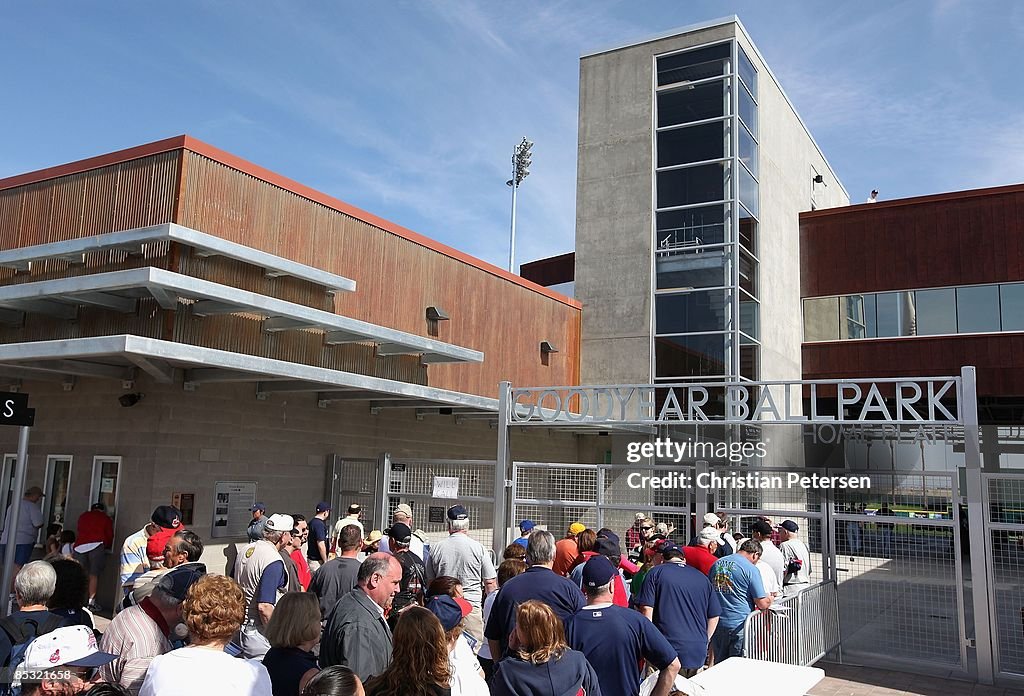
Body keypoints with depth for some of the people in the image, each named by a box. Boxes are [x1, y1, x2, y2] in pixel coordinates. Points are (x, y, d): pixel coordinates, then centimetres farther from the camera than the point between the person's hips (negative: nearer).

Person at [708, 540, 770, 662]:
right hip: (739, 626, -5)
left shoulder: (716, 564, 7)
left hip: (717, 624, 6)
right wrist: (769, 600, 10)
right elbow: (762, 605, -11)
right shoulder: (751, 569, -12)